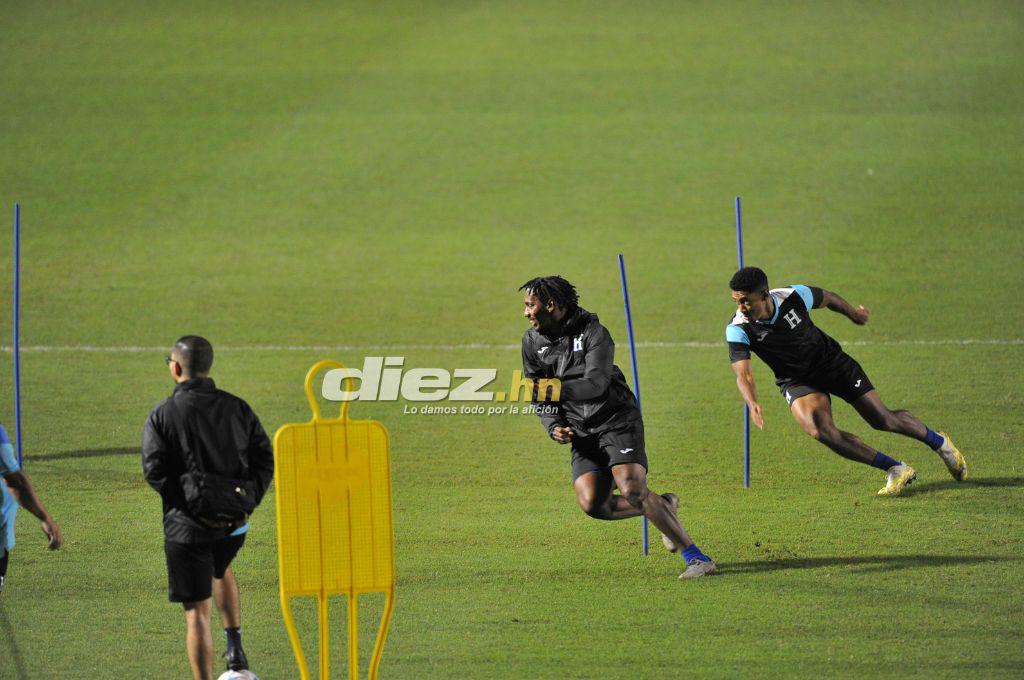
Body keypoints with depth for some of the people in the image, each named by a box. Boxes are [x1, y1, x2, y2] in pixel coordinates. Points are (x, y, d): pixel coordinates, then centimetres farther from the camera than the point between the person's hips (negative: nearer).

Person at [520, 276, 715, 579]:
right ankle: (664, 508, 11)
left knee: (632, 490, -24)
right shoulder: (532, 341, 6)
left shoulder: (593, 332, -13)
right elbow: (540, 394, 15)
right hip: (582, 433, 6)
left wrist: (558, 390, -41)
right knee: (592, 504, -14)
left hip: (617, 420, -6)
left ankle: (697, 558, -21)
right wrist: (554, 427, -2)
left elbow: (596, 383, -26)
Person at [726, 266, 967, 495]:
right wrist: (753, 405, -54)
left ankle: (938, 442, 34)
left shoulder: (794, 297, -23)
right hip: (796, 381, 0)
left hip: (830, 362, 0)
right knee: (820, 430, -27)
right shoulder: (738, 330, -25)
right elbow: (742, 373, -32)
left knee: (883, 420, 3)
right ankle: (896, 470, -15)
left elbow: (827, 298, -1)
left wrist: (854, 314, 20)